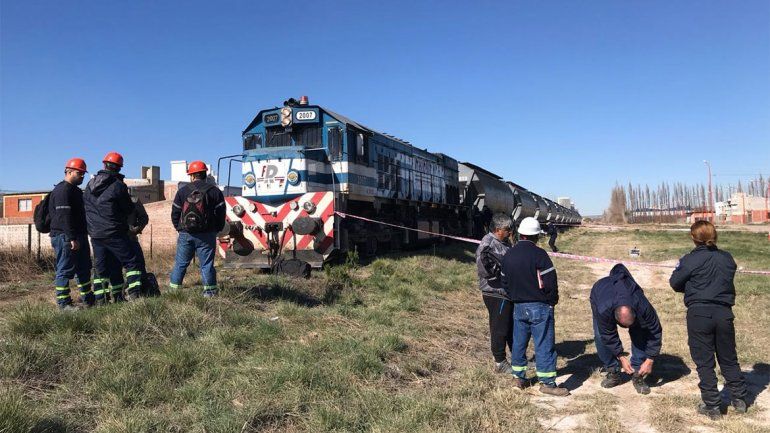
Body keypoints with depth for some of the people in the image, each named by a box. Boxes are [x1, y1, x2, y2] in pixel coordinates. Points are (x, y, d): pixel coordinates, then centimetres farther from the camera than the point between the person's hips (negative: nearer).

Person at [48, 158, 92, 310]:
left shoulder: (75, 190, 20)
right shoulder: (62, 190, -13)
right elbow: (64, 216, -22)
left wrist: (82, 236, 23)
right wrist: (72, 238, -26)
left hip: (79, 236, 11)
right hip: (65, 237, -11)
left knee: (84, 269, 15)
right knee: (65, 270, -6)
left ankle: (87, 298, 24)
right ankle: (64, 303, -1)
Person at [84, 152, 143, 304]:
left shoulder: (90, 185, 8)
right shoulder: (118, 186, -11)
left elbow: (85, 205, 13)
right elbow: (129, 209, -4)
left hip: (95, 234, 6)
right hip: (114, 234, -6)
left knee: (100, 267, 12)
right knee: (131, 262, 1)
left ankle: (100, 299, 12)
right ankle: (134, 294, -8)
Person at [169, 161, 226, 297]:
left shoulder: (182, 191, 3)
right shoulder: (215, 191, 0)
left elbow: (175, 213, 5)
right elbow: (221, 214, 1)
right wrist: (216, 230, 13)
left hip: (185, 234, 1)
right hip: (206, 235, -1)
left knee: (180, 263, 11)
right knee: (207, 264, 3)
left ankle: (174, 289, 16)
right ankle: (210, 291, 3)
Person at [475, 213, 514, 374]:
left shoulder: (504, 243, 11)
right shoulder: (488, 244, -18)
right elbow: (483, 269, -27)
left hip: (508, 293, 10)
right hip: (496, 294, -9)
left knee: (513, 327, 20)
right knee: (499, 329, 1)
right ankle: (500, 362, 15)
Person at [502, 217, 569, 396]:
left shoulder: (508, 256, 5)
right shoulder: (539, 254, -15)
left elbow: (505, 282, 12)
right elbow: (550, 282, -16)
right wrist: (552, 301, 1)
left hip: (518, 307, 6)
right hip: (540, 307, -6)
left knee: (519, 342, 15)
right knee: (544, 344, 1)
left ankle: (518, 377, 25)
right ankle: (547, 383, 6)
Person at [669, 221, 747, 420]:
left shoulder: (690, 260, -10)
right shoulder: (727, 258, 5)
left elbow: (675, 283, -4)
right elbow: (729, 279, 16)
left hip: (699, 313, -4)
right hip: (724, 312, 5)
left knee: (704, 362, 4)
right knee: (729, 359, 20)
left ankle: (712, 406, 8)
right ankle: (739, 399, 29)